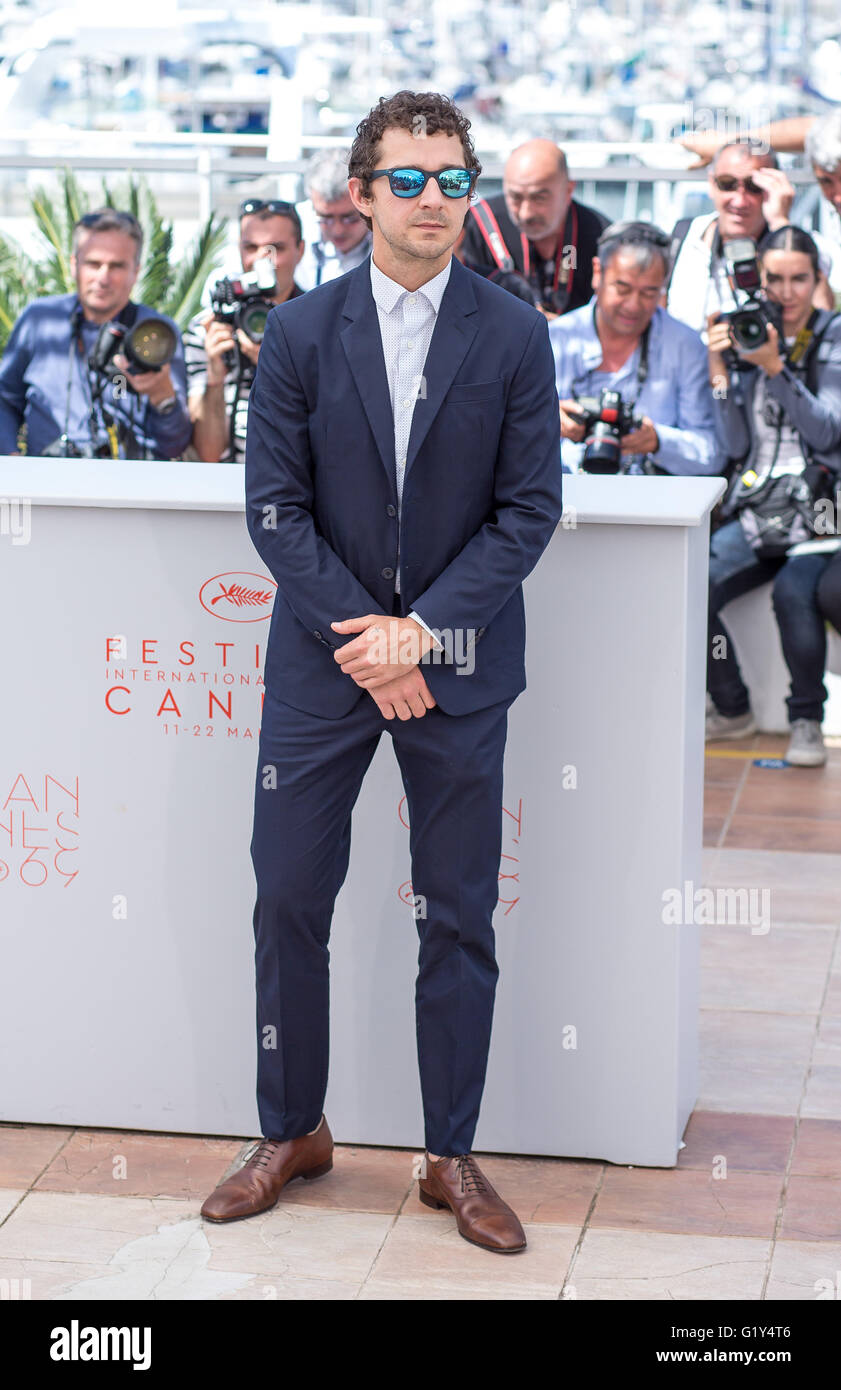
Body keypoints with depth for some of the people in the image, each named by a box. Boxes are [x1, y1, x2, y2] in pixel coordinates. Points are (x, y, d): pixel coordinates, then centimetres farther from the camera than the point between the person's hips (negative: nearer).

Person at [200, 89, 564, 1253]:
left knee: (460, 918, 5)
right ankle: (292, 1132, 24)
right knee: (288, 901, 5)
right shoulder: (300, 332, 0)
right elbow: (275, 508, -3)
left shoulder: (515, 337, -1)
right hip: (322, 663, 1)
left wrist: (424, 629, -13)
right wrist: (365, 642, -11)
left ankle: (452, 1157, 18)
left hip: (458, 667, 0)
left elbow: (529, 508, -3)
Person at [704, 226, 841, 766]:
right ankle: (732, 711, 1)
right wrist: (719, 370, -5)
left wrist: (775, 368, -17)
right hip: (758, 506, 4)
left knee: (794, 590, -34)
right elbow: (738, 445, 6)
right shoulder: (746, 334, 11)